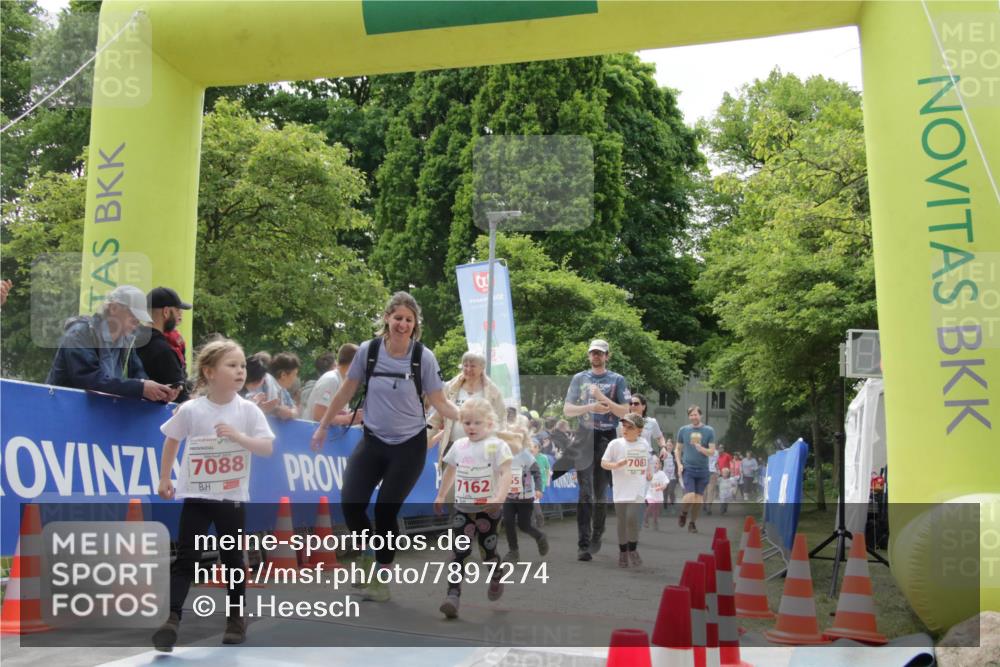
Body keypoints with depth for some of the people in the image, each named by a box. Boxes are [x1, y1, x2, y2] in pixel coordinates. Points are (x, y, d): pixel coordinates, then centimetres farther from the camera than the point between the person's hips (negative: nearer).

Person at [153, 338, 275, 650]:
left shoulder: (249, 410, -6)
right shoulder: (190, 410, -8)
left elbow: (268, 448, -10)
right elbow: (172, 441, 8)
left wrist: (238, 436, -24)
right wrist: (164, 479, 11)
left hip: (233, 498, 1)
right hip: (197, 496, -1)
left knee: (233, 559, 11)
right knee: (186, 558, -5)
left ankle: (237, 617, 25)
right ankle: (172, 618, -6)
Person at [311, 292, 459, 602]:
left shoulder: (423, 357, -12)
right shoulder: (368, 350, -7)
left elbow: (439, 401, -7)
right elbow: (346, 391, 5)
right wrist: (323, 425, 10)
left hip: (409, 445, -2)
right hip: (373, 441, 2)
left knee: (385, 510, 0)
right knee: (350, 503, -7)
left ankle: (382, 579, 20)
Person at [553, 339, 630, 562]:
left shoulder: (617, 380, 6)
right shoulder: (579, 378, 12)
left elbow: (625, 412, -2)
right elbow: (567, 410, 7)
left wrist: (602, 397, -13)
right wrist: (591, 407, -9)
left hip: (607, 438, 0)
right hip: (584, 437, 1)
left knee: (600, 492, 6)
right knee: (584, 492, -8)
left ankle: (596, 538, 20)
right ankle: (583, 544, -11)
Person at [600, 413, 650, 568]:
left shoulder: (644, 444, 4)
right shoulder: (615, 443, -6)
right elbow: (603, 463, -4)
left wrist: (649, 471, 10)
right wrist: (616, 465, -21)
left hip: (638, 490, 1)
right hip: (621, 491, -1)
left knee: (632, 518, -12)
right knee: (622, 522, 6)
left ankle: (633, 550, 9)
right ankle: (623, 552, 23)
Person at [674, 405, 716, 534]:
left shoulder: (709, 431, 0)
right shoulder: (683, 430, 3)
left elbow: (712, 451, -2)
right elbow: (677, 449, 12)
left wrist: (701, 448, -21)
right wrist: (679, 464, -1)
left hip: (702, 470, 1)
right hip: (687, 468, -1)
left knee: (698, 498, 3)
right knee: (690, 496, -16)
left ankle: (692, 523, 21)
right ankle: (683, 514, 12)